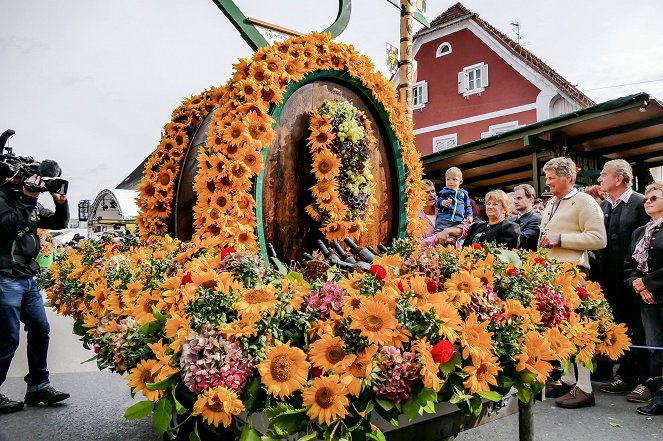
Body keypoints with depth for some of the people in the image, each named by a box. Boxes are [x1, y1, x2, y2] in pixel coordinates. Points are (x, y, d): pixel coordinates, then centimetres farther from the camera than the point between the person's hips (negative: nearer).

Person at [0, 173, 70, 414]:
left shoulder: (33, 205, 13)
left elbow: (59, 222, 17)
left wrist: (61, 202, -1)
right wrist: (27, 199, -23)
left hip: (29, 280, 8)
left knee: (40, 329, 9)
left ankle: (38, 386, 19)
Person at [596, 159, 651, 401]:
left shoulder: (640, 203, -9)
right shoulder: (604, 205, 10)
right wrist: (601, 277, 4)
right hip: (612, 280, 6)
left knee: (639, 331, 3)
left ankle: (645, 380, 14)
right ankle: (626, 375, 25)